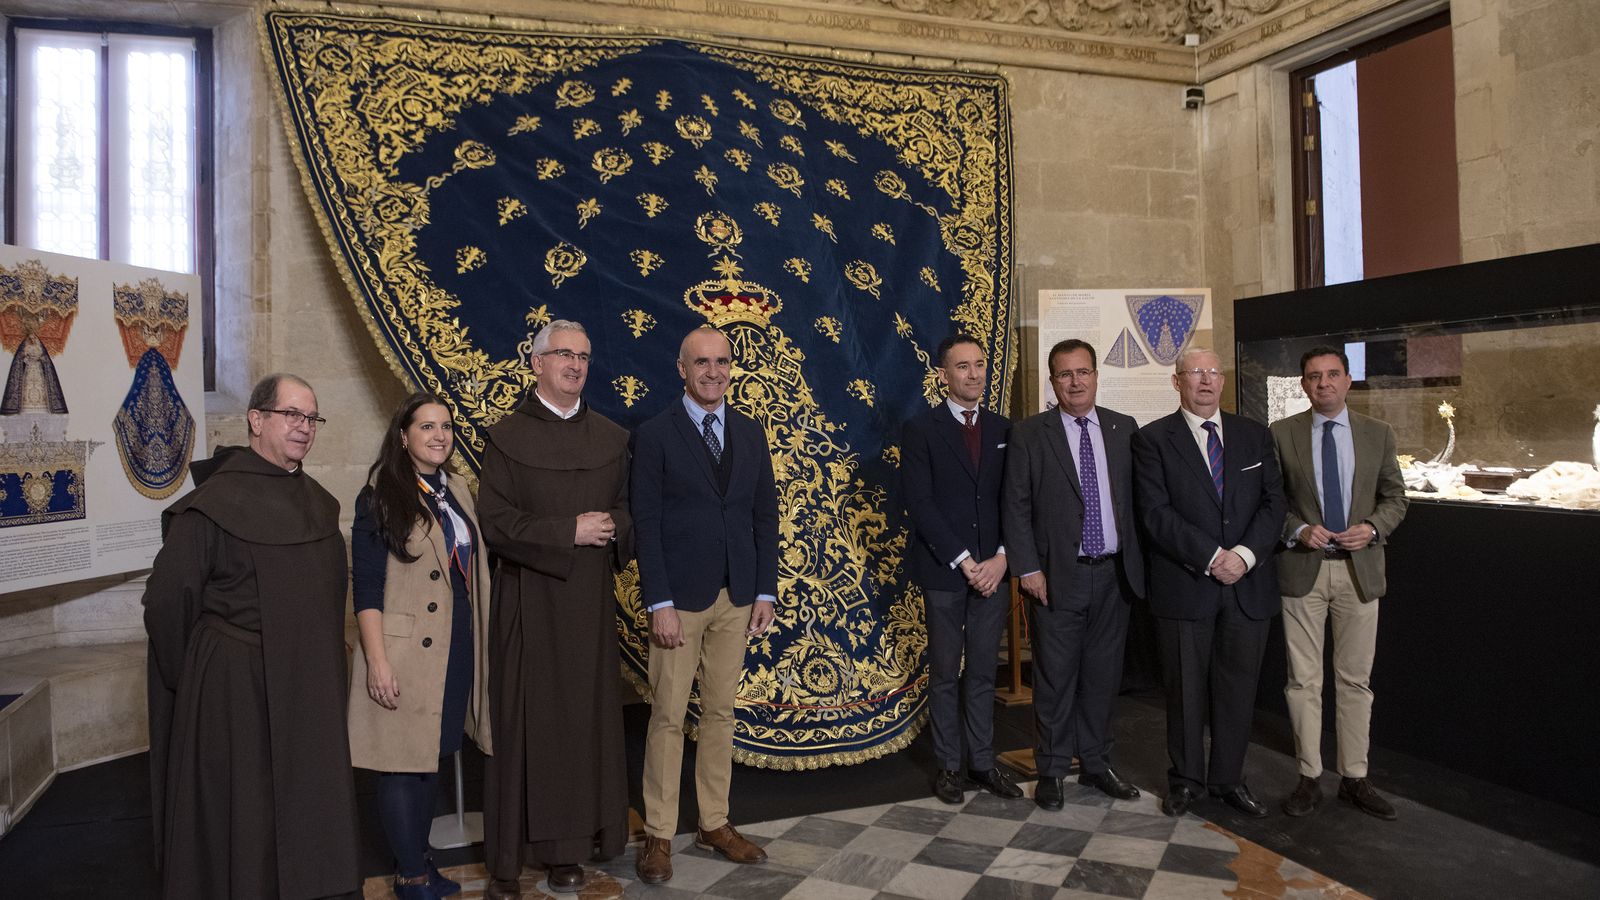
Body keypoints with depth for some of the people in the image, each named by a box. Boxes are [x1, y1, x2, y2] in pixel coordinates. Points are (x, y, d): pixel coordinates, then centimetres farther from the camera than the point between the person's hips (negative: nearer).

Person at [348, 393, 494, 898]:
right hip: (407, 653, -6)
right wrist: (377, 661, -17)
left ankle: (419, 859, 29)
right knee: (405, 762, 3)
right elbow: (367, 586, -12)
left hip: (457, 648, 6)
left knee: (433, 756, 15)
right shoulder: (381, 496, -8)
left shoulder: (457, 492, 11)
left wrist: (477, 642, 13)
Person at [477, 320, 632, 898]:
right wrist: (569, 531, -15)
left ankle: (569, 849, 17)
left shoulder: (611, 438, 10)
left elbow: (628, 509, 12)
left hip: (591, 600, 3)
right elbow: (494, 520, -8)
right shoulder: (508, 436, -1)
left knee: (585, 717, 5)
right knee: (524, 722, 1)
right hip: (529, 599, -3)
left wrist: (612, 526, -10)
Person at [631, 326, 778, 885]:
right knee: (668, 717, 3)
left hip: (738, 598, 4)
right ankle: (658, 836, 16)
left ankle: (714, 824, 25)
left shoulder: (750, 433, 8)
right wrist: (659, 603, -13)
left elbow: (765, 516, 9)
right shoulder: (655, 435, -5)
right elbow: (646, 523, -8)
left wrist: (765, 591, 3)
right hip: (680, 598, -4)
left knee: (720, 714, 12)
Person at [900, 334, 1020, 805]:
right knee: (945, 673, 7)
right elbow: (920, 504, -10)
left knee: (984, 672, 11)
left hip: (993, 570, 4)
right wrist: (964, 561, -14)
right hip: (943, 571, -3)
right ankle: (949, 765, 19)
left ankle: (982, 762, 21)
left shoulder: (1004, 430, 9)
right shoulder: (921, 429, -4)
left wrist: (1001, 558, -6)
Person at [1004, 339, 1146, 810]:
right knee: (1055, 677, 5)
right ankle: (1051, 770, 20)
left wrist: (1138, 561, 3)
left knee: (1103, 674, 13)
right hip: (1058, 576, -3)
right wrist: (1029, 569, -9)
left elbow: (1137, 496, 9)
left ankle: (1095, 763, 29)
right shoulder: (1029, 434, -4)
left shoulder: (1124, 428, 6)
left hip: (1114, 574, 4)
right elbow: (1016, 506, -4)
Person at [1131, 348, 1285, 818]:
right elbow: (1156, 513, -10)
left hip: (1248, 585, 3)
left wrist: (1245, 554, -12)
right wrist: (1211, 557, -17)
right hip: (1184, 586, -3)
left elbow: (1273, 502, 4)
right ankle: (1186, 778, 24)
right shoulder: (1152, 439, -2)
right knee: (1185, 688, 7)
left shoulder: (1255, 435, 10)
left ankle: (1228, 778, 27)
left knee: (1238, 687, 10)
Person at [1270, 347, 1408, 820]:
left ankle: (1355, 778, 21)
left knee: (1355, 680, 9)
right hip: (1302, 568, -1)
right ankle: (1309, 777, 15)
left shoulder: (1378, 433, 6)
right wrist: (1297, 530, -15)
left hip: (1359, 568, 2)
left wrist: (1373, 528, -10)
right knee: (1304, 681, 4)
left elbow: (1395, 497, 9)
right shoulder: (1281, 434, 0)